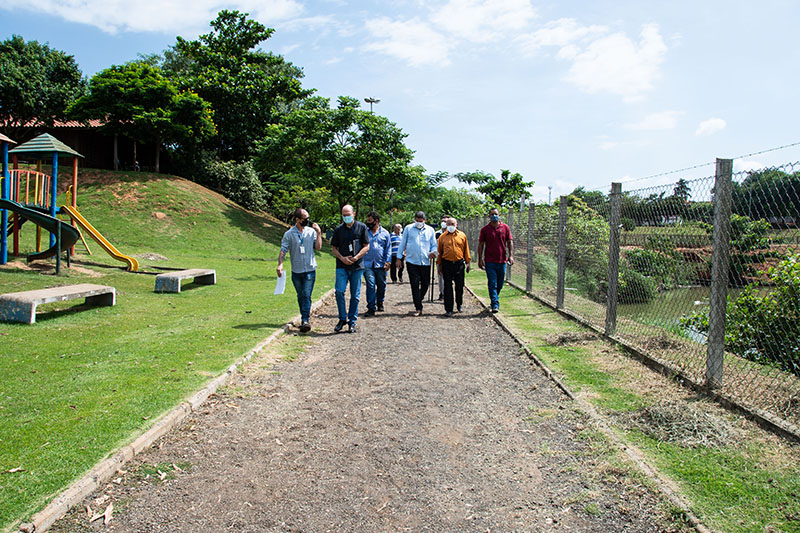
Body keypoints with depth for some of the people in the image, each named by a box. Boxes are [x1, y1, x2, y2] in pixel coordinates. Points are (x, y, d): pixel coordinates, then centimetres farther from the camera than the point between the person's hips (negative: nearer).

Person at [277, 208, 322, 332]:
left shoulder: (311, 231, 4)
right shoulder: (289, 234, -1)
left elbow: (318, 247, 1)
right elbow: (283, 250, -5)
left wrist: (319, 233, -5)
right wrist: (280, 264, -18)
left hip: (310, 270, -1)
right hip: (296, 271, 1)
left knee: (307, 295, -10)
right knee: (300, 296, 13)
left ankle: (305, 320, -14)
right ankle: (305, 314, 30)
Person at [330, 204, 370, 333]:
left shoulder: (361, 227, 4)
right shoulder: (338, 229, 9)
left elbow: (366, 246, 3)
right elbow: (333, 248, 11)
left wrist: (356, 257, -11)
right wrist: (342, 258, -7)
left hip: (357, 266, -1)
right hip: (342, 266, 1)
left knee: (355, 295, 2)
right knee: (339, 291, -11)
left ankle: (352, 322, 13)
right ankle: (342, 318, 6)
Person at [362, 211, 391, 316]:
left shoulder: (385, 233, 8)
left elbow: (388, 249, 9)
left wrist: (387, 261, -1)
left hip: (380, 264, 1)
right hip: (368, 264, -1)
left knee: (381, 285, 10)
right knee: (370, 285, -8)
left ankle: (380, 303, 32)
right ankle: (371, 308, -5)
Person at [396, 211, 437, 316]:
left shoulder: (430, 230, 10)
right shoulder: (408, 228, 6)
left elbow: (434, 245, 14)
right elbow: (402, 243, 10)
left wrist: (433, 252, -8)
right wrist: (399, 257, 7)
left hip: (425, 262, 2)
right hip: (411, 261, -2)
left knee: (425, 284, 6)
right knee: (415, 284, -5)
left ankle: (418, 301, 30)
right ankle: (418, 308, 0)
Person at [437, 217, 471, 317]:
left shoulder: (462, 235, 6)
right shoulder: (442, 236, 5)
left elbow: (466, 249, 9)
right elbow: (439, 251, 8)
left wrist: (468, 262, 6)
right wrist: (439, 264, 5)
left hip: (459, 263, 1)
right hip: (447, 264, -1)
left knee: (460, 286, 8)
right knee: (448, 287, -1)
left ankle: (459, 305, 30)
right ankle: (449, 309, 3)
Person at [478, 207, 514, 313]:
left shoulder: (505, 228, 4)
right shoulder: (485, 229, 1)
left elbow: (510, 242, 7)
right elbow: (481, 245, 4)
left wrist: (511, 255, -4)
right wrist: (480, 259, 0)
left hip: (502, 260, 2)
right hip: (490, 261, -2)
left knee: (500, 284, 12)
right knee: (492, 284, -5)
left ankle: (494, 298, 34)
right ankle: (495, 304, -3)